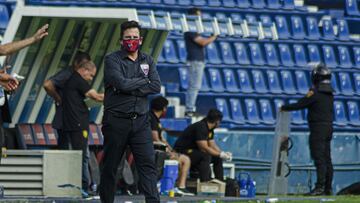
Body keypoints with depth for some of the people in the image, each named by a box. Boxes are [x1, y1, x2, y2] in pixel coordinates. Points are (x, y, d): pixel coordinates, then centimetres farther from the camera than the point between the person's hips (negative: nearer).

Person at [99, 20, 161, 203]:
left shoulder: (147, 61, 12)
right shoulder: (112, 60, -1)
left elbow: (156, 87, -3)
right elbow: (121, 83, -18)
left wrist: (130, 89, -11)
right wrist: (143, 81, -4)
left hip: (140, 121, 3)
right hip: (116, 120, -3)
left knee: (148, 164, -7)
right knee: (110, 166, 5)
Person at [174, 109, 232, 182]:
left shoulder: (209, 129, 7)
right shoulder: (200, 127, -24)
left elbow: (212, 145, 10)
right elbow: (204, 148, -28)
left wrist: (223, 153, -7)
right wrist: (220, 154, -23)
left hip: (194, 151, 10)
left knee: (217, 157, 5)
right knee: (206, 156, -33)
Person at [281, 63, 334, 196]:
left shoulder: (315, 93, -13)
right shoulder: (330, 94, 11)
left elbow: (300, 105, -10)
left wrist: (284, 108, 4)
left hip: (318, 128, -8)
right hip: (328, 127, 8)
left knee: (319, 158, -11)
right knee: (326, 159, 9)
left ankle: (320, 186, -17)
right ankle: (328, 187, 10)